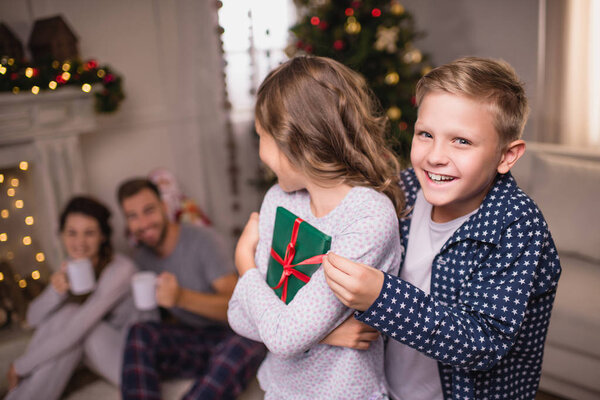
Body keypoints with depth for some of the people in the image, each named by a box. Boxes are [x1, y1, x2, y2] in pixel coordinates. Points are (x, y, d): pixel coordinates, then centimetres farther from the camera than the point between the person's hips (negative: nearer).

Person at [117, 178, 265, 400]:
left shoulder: (202, 239, -11)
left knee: (246, 344, -39)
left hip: (226, 336, -4)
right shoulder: (142, 255, 7)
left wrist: (182, 297, -34)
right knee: (139, 332, -24)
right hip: (188, 340, 5)